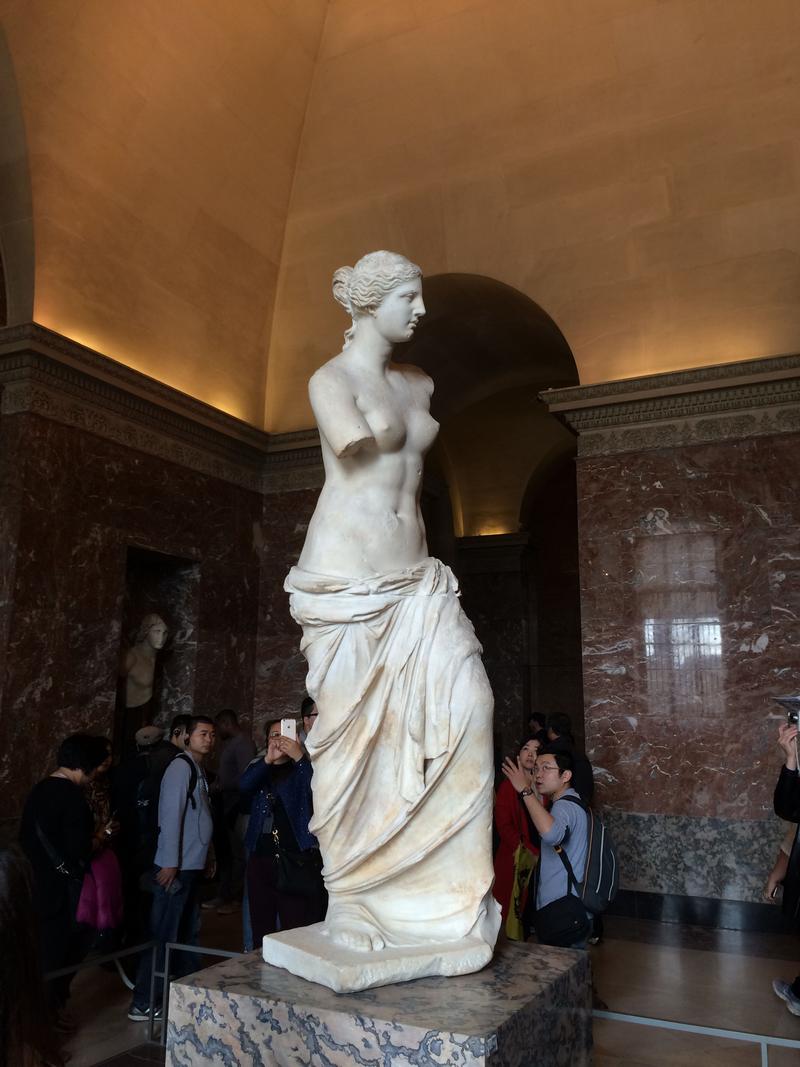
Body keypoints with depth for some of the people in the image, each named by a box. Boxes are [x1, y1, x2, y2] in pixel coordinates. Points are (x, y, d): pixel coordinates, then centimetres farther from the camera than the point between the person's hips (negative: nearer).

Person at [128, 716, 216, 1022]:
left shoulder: (198, 770, 14)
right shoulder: (181, 767, -14)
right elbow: (171, 815, -19)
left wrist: (208, 855, 17)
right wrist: (170, 863, -21)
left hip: (193, 865, 9)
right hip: (177, 867, -9)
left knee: (188, 930, 17)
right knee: (163, 934, -3)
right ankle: (143, 1003, 5)